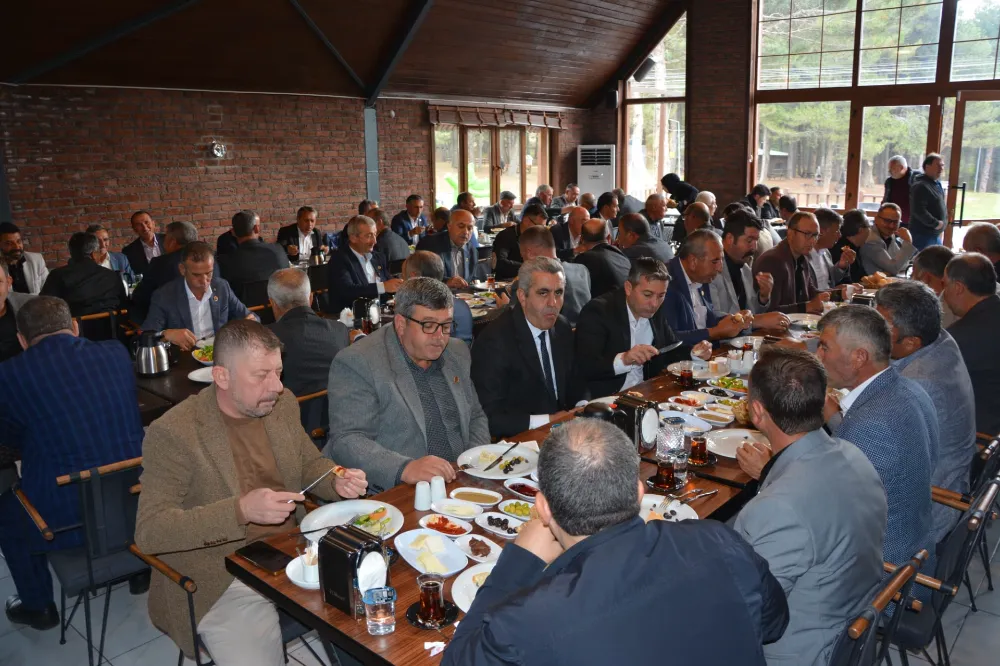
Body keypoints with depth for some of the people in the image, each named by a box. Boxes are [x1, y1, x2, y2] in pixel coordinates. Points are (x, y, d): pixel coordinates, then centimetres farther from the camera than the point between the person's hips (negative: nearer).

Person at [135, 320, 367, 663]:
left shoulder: (282, 404, 1)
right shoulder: (173, 432, -16)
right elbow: (149, 530, -19)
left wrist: (338, 482, -8)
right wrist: (240, 510, -31)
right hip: (225, 582, -5)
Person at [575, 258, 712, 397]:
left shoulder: (657, 311, 4)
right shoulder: (598, 311, -15)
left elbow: (670, 349, 16)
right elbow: (584, 367, -22)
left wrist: (693, 352, -3)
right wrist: (623, 360, -35)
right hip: (604, 399, -7)